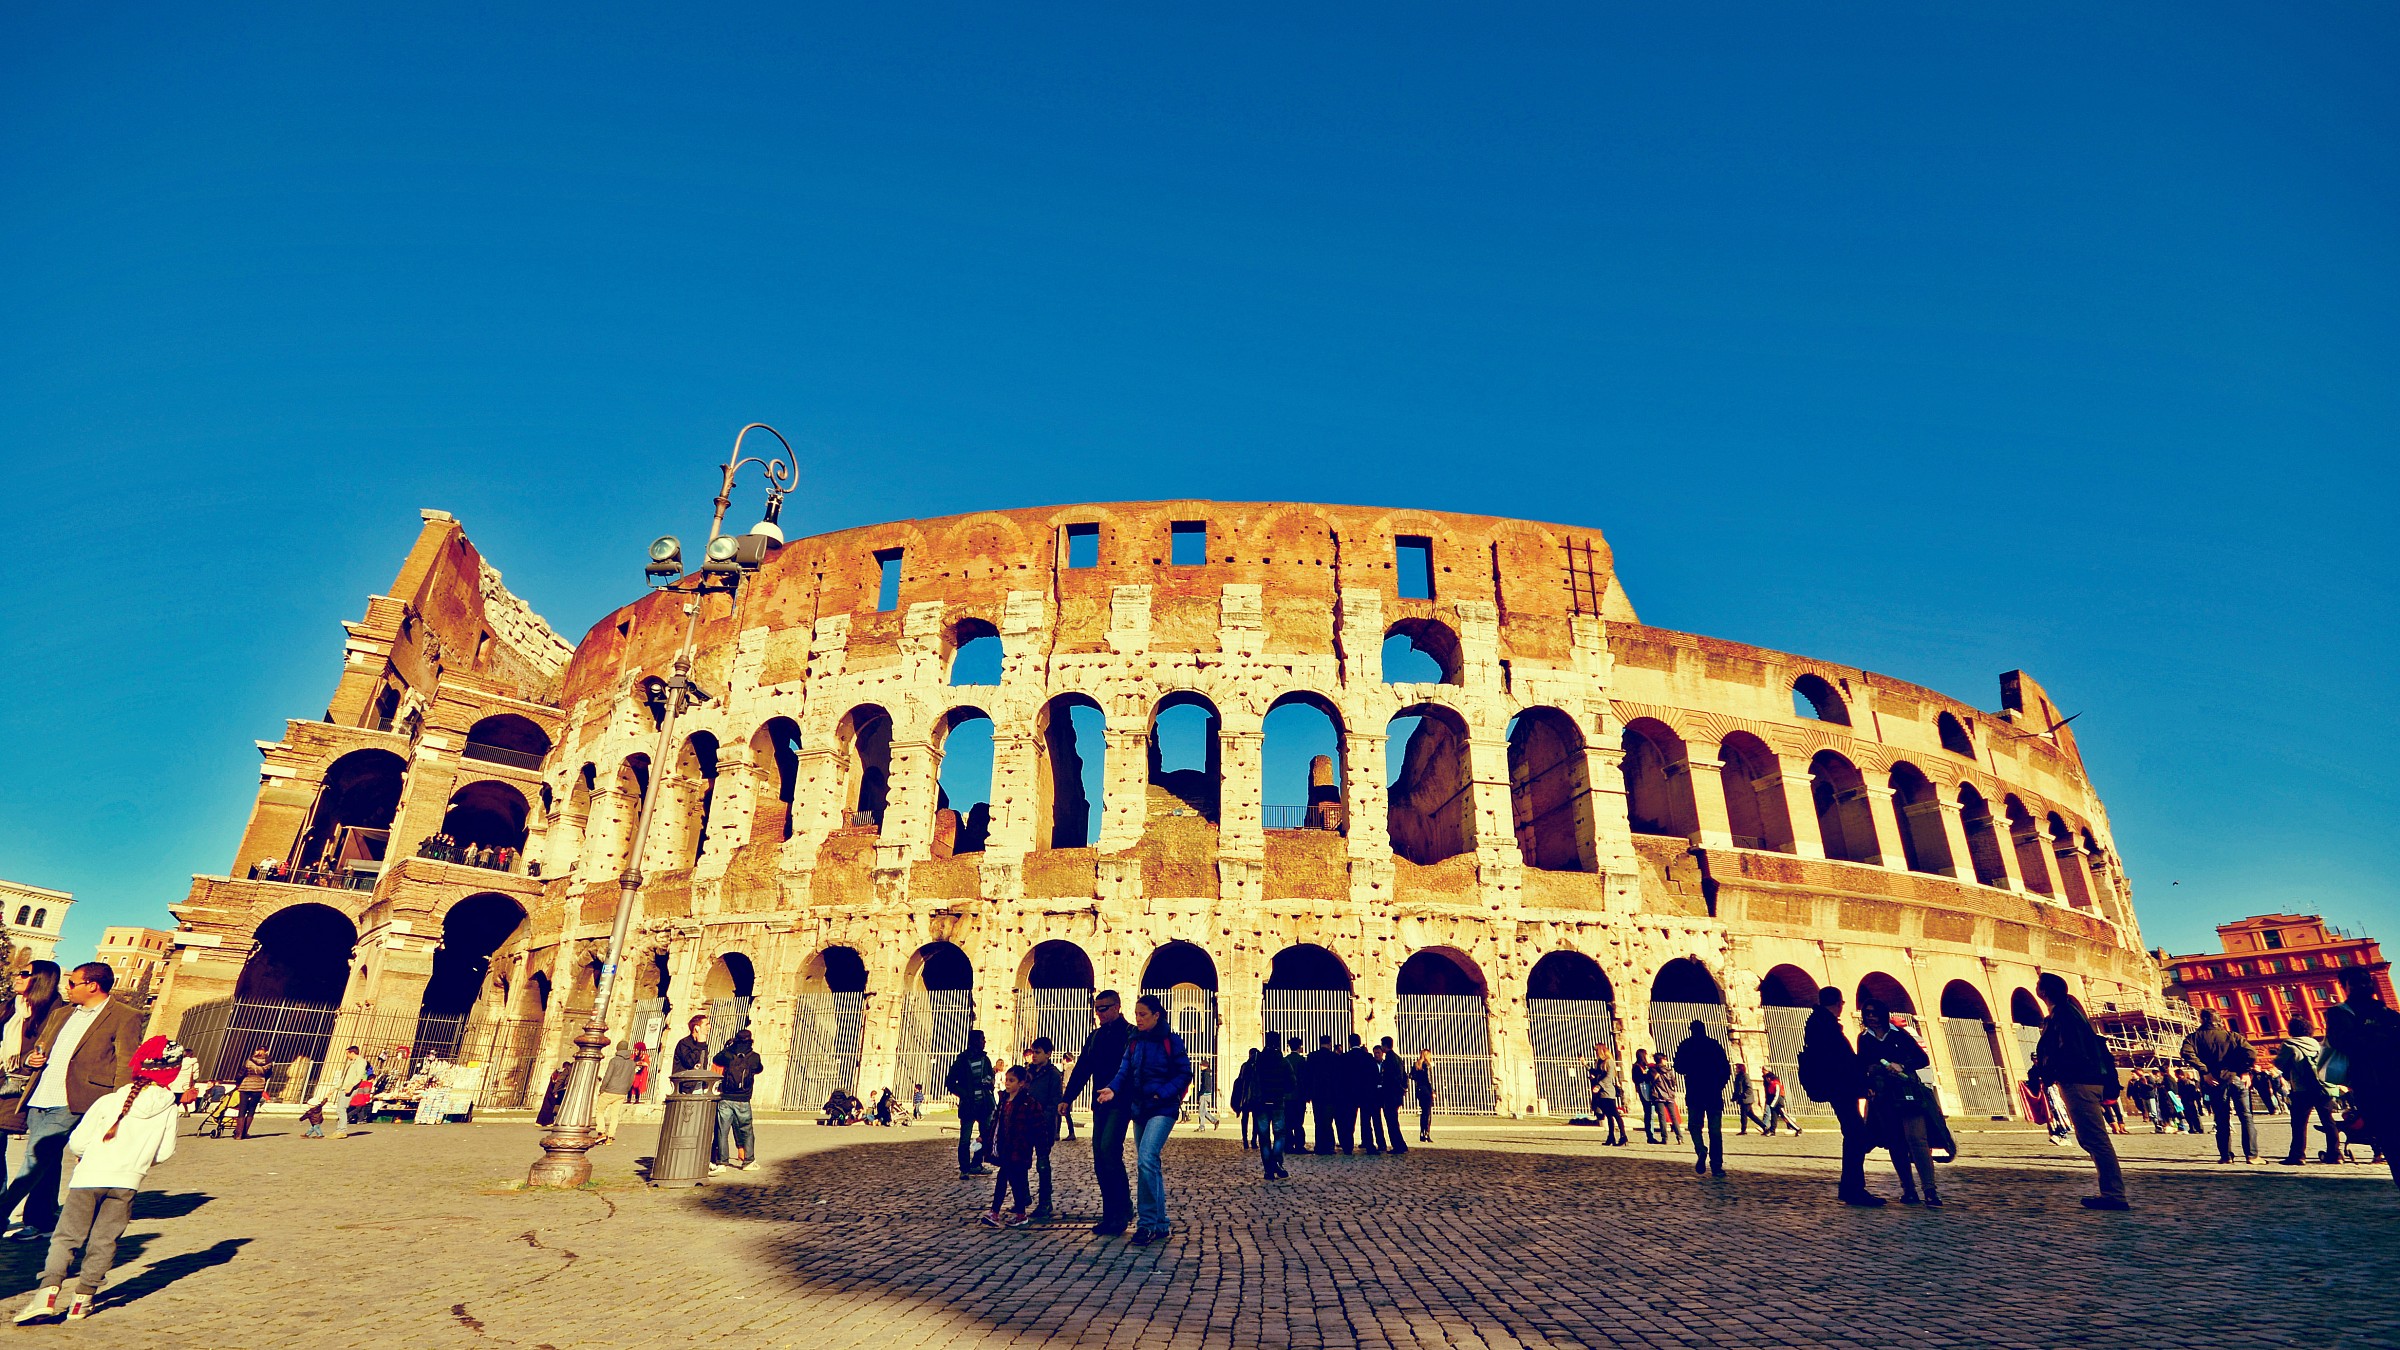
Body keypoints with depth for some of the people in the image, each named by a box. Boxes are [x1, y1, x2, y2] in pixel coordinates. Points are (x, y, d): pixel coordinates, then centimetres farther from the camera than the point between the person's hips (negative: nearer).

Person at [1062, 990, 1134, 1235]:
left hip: (1120, 1103, -7)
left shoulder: (1130, 1034, -4)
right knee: (1099, 1157, 4)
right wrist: (1066, 1098, 10)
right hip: (1100, 1104, 7)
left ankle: (1123, 1209, -5)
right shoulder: (1094, 1037, 17)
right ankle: (1111, 1215, 13)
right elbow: (1082, 1069, 17)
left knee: (1109, 1149, -19)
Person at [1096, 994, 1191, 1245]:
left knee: (1147, 1159, -20)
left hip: (1162, 1108, -6)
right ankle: (1160, 1223, 21)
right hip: (1139, 1109, 6)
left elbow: (1185, 1074, -5)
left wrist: (1163, 1092, -16)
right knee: (1151, 1166, 11)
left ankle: (1147, 1223, -13)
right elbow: (1125, 1072, 2)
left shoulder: (1171, 1041, -6)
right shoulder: (1134, 1042, 9)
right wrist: (1113, 1088, -17)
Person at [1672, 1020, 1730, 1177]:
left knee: (1696, 1125, 10)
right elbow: (1726, 1069, 2)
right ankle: (1716, 1165, 0)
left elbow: (1678, 1068, 0)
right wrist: (1719, 1085, 16)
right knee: (1715, 1129, 5)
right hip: (1714, 1093, 1)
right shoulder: (1715, 1045, 5)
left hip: (1694, 1093, -1)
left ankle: (1701, 1151, -17)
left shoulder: (1685, 1045, 3)